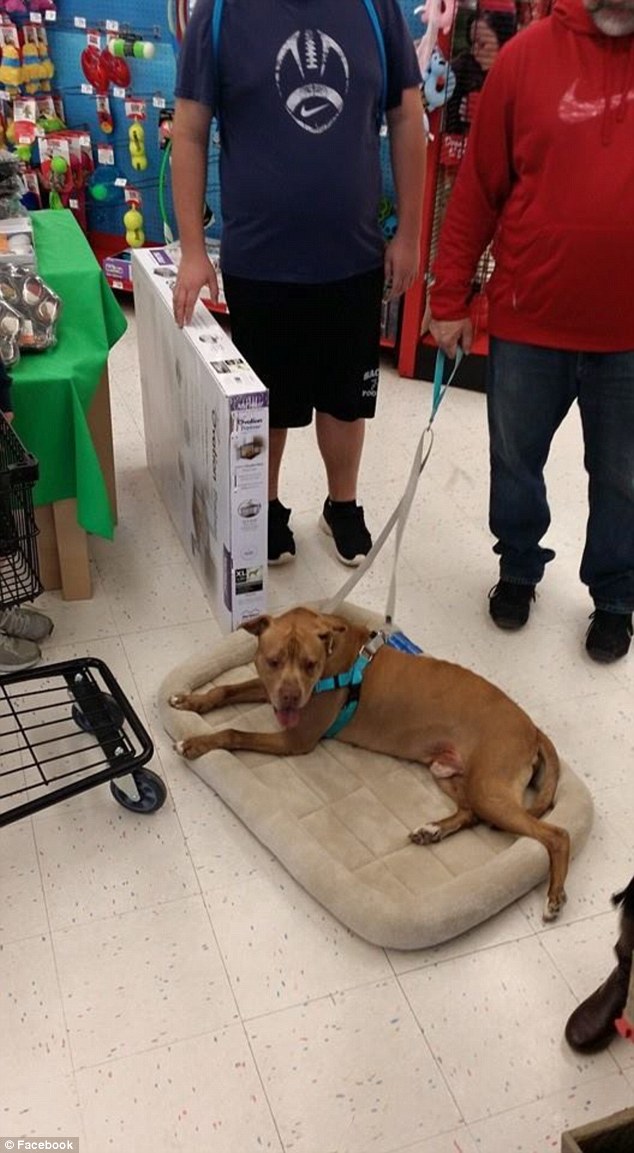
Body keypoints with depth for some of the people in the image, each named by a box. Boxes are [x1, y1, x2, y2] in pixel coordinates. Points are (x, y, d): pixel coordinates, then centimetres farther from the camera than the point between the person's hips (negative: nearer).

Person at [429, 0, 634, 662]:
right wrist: (449, 299, -1)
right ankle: (518, 568, 39)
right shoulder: (527, 54, -3)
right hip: (528, 318, 0)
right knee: (516, 459, 16)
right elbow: (478, 186, -1)